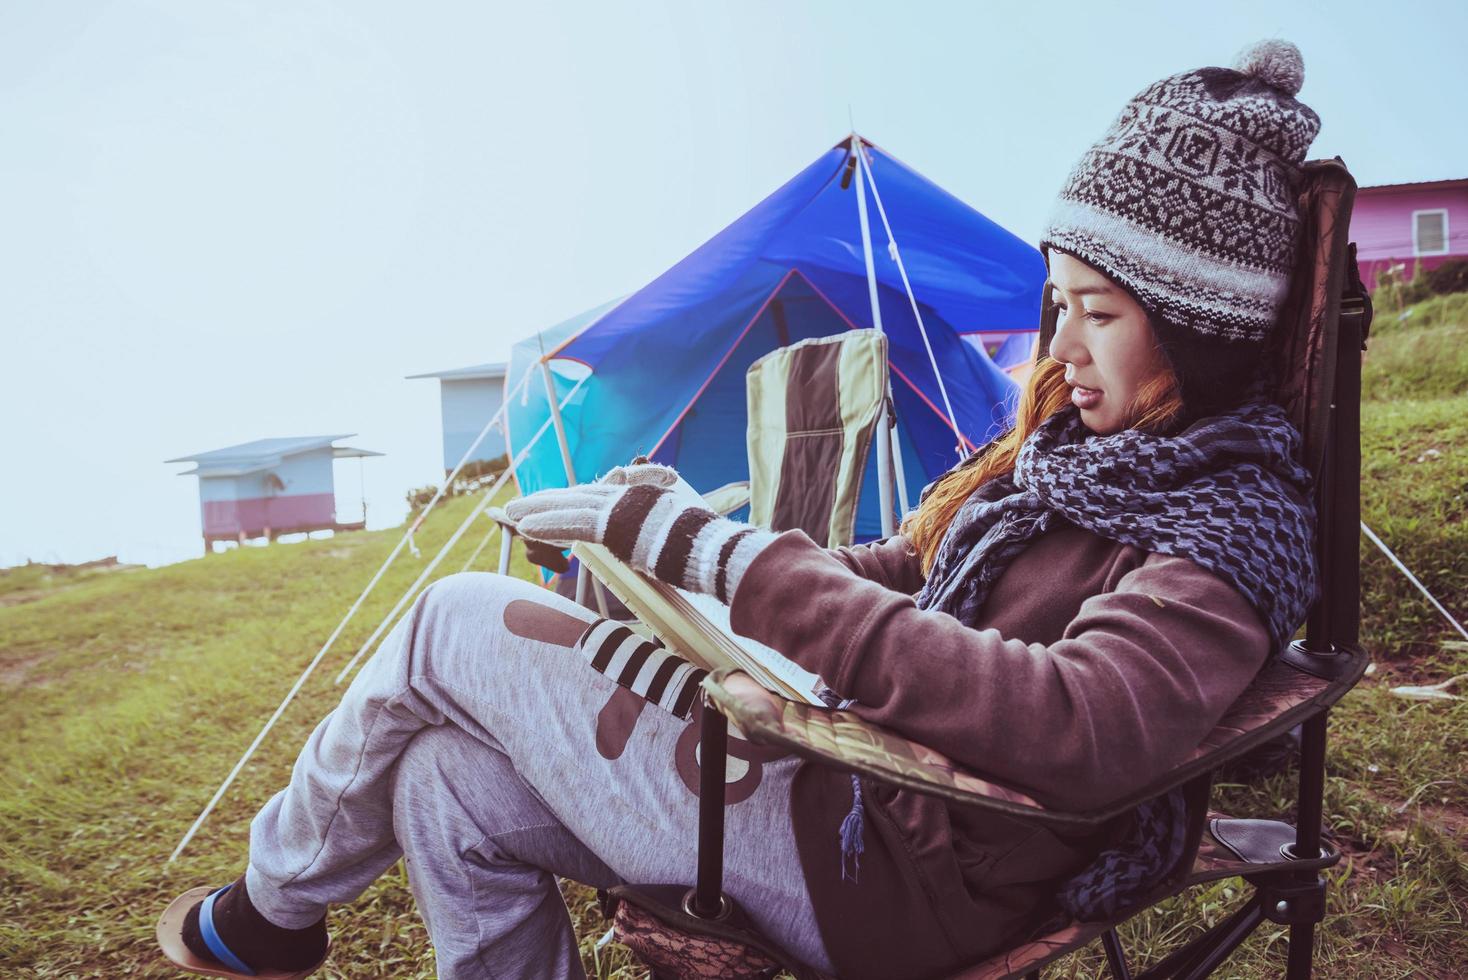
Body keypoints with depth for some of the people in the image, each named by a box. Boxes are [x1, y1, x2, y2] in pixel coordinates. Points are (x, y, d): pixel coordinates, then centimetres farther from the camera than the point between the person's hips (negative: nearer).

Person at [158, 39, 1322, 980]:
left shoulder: (1230, 526, -16)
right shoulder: (1074, 444, 10)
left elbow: (1073, 727, -36)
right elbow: (903, 575, 16)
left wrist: (715, 554, -35)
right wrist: (704, 541, 0)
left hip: (898, 883, -8)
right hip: (850, 770, 8)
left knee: (461, 623, -6)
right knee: (450, 786, 2)